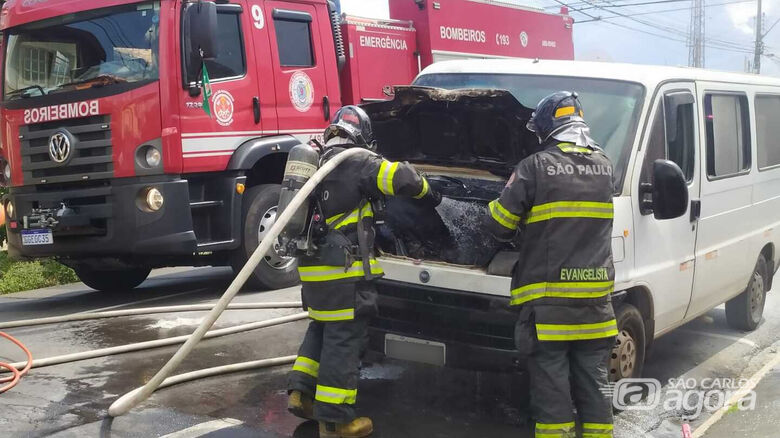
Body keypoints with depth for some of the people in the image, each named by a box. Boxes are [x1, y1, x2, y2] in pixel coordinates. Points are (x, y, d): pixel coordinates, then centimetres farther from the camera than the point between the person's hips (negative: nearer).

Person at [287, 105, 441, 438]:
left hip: (313, 267, 8)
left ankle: (301, 392, 21)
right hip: (342, 272, -8)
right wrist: (426, 192, 0)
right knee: (343, 340, -1)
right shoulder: (357, 162, -11)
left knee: (321, 329, 24)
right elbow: (401, 177, -18)